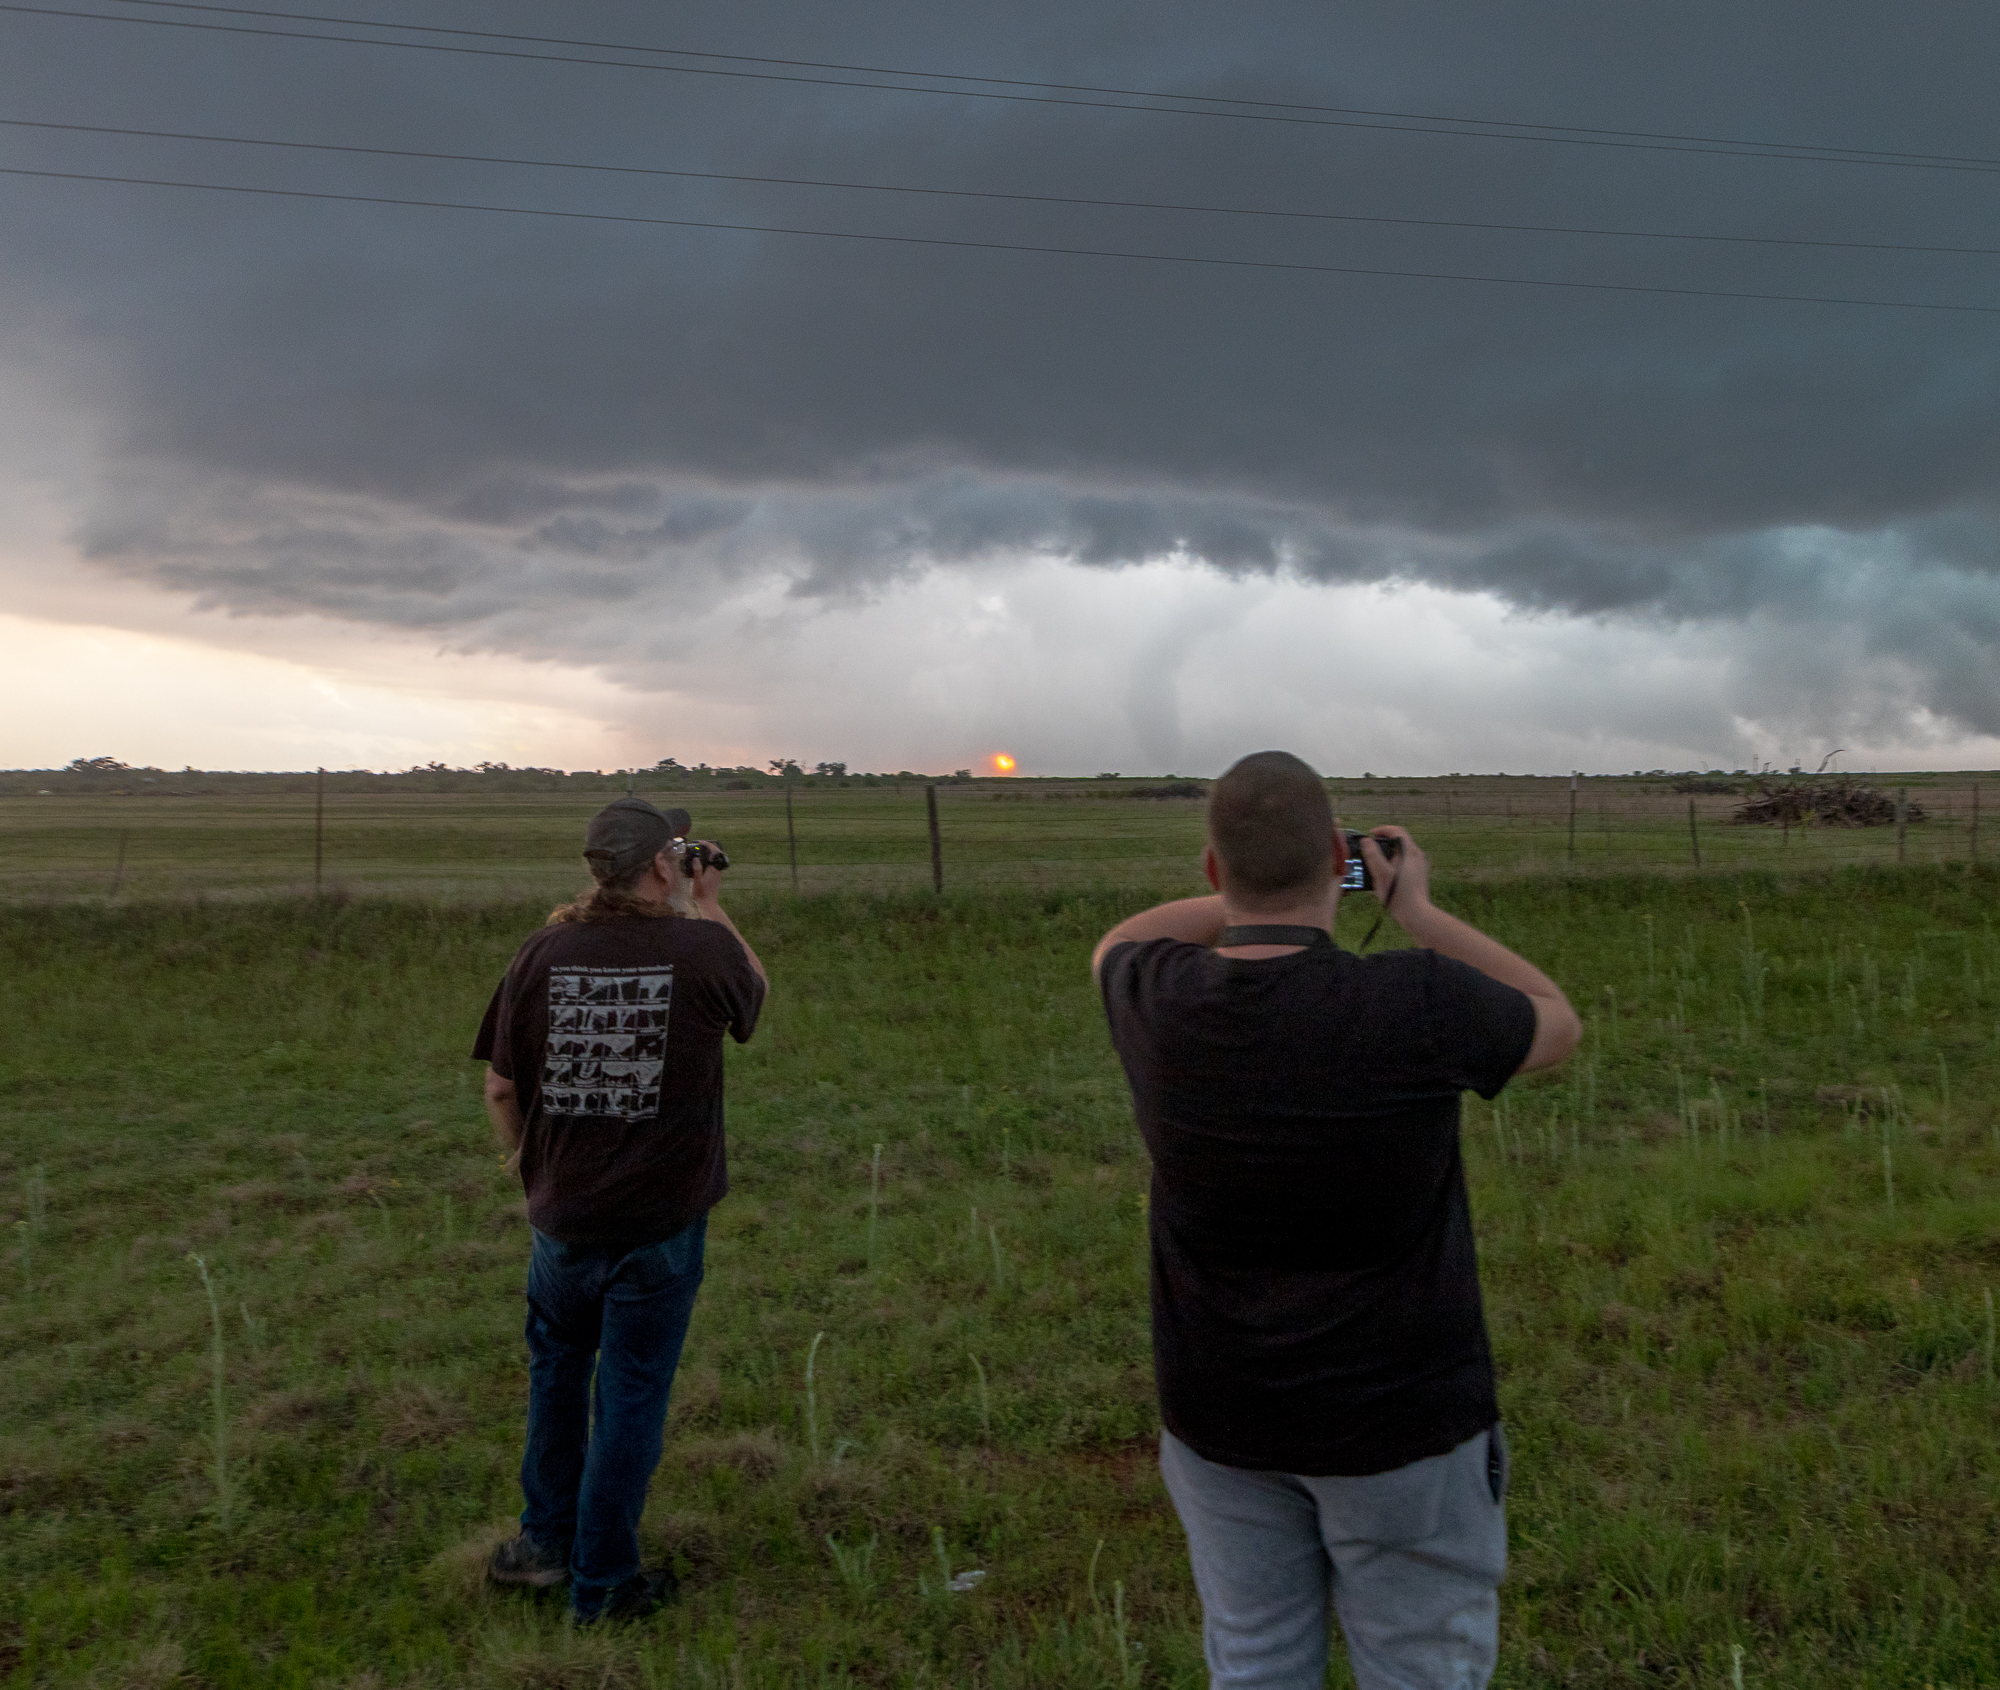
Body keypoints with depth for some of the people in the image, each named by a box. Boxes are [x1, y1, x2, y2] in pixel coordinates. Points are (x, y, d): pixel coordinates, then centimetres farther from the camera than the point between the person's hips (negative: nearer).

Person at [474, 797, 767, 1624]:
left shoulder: (544, 951, -7)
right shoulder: (702, 949, -14)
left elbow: (500, 1087, 0)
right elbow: (756, 991, 10)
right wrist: (709, 906, 19)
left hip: (561, 1217, 3)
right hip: (661, 1224, -3)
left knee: (556, 1373, 25)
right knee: (631, 1395, 11)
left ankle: (547, 1541, 39)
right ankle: (602, 1583, 24)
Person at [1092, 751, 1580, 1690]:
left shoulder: (1157, 1003, -12)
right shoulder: (1418, 1004, -23)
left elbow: (1117, 945, 14)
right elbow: (1556, 1024, -1)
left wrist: (1245, 895, 10)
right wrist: (1414, 907, 1)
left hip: (1219, 1418, 3)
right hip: (1401, 1417, -3)